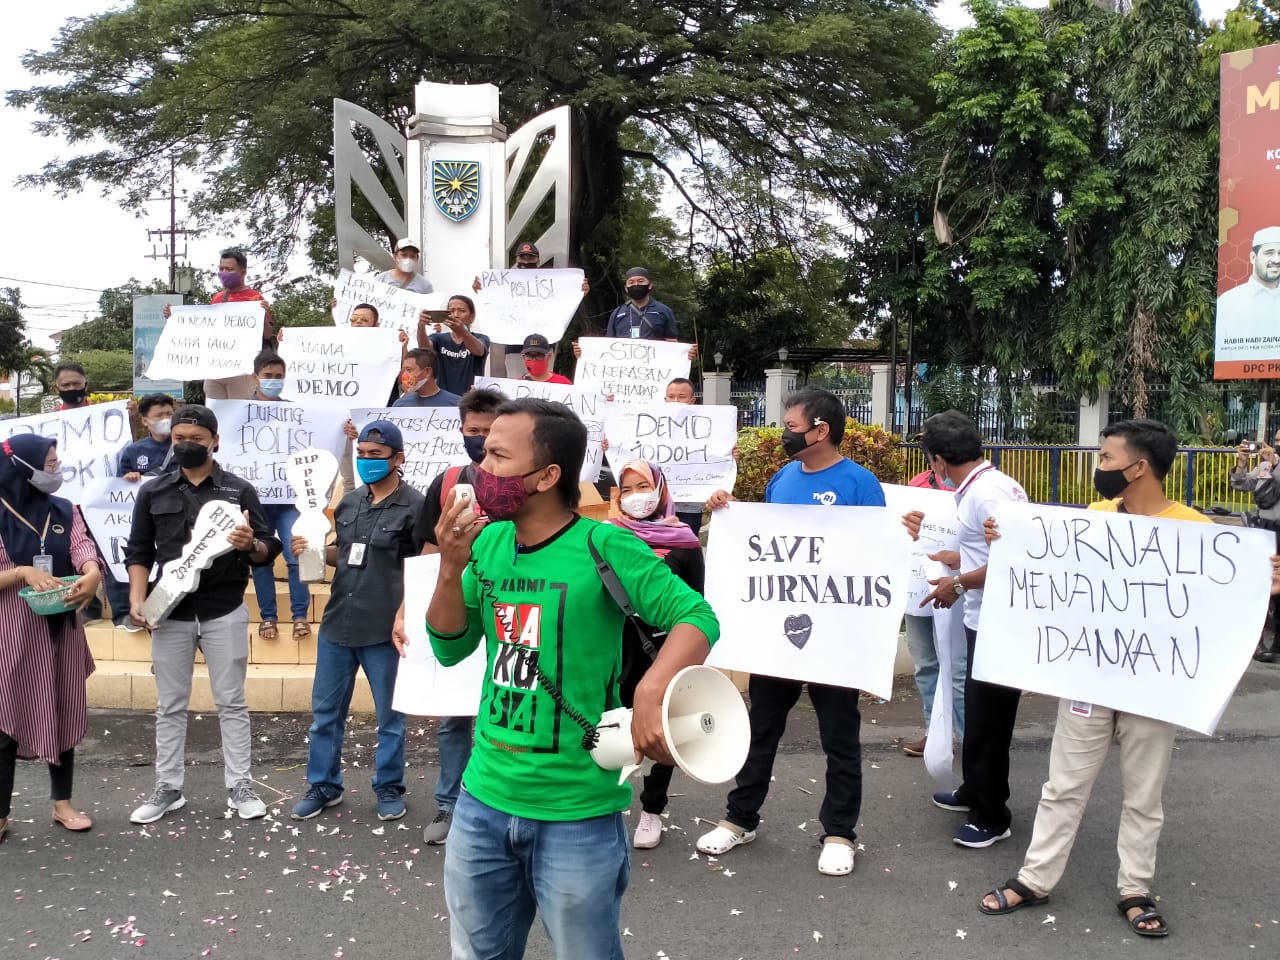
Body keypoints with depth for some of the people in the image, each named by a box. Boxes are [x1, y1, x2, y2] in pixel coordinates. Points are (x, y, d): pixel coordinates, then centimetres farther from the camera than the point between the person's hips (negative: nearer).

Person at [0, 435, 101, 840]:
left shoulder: (65, 512, 5)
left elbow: (84, 551, -9)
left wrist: (92, 575, -30)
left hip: (62, 630, 4)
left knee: (63, 715, 10)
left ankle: (62, 803, 23)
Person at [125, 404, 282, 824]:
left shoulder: (239, 490, 0)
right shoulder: (153, 492, 6)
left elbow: (269, 551, -1)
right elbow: (139, 550, 8)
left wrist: (252, 545, -24)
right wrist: (137, 600, -6)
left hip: (224, 613, -2)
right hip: (170, 612, 2)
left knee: (231, 703, 6)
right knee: (170, 706, 9)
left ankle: (240, 786, 14)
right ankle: (167, 788, 19)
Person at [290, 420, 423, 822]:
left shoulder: (413, 506, -10)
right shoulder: (349, 502, 10)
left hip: (383, 630, -6)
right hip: (336, 624, 6)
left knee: (389, 716, 9)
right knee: (325, 711, 14)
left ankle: (389, 788, 24)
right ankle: (323, 785, 28)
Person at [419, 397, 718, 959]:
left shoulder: (603, 547, -16)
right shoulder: (487, 542, 2)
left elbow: (697, 617, -16)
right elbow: (450, 650, 6)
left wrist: (652, 691, -34)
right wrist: (451, 569, -11)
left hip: (579, 814, -5)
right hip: (483, 800, 6)